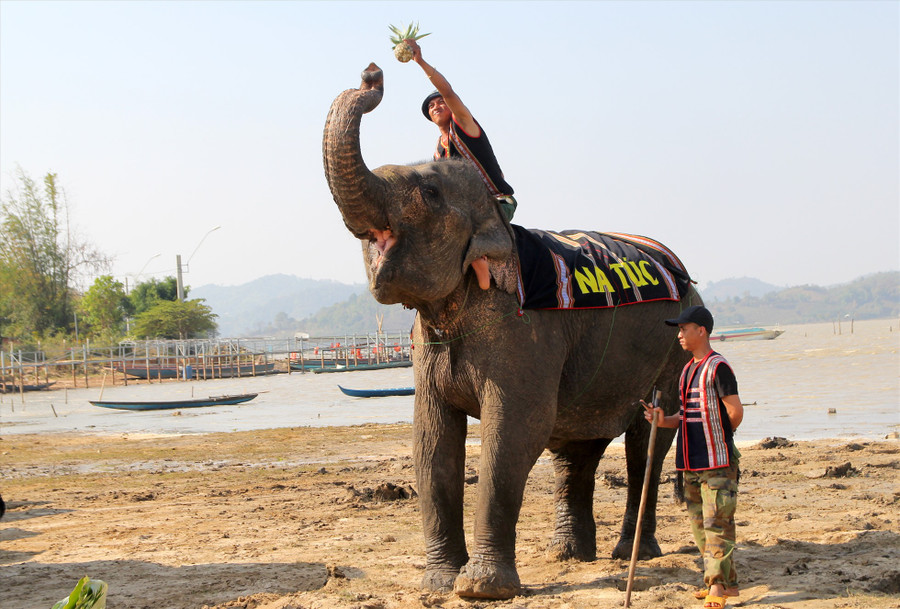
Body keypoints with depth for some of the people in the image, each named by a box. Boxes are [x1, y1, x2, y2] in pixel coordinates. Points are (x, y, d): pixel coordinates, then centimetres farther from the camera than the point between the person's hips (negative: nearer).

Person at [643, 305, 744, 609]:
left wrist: (719, 437, 4)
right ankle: (727, 581, 18)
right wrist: (664, 420, 2)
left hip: (717, 460, -9)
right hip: (692, 461, 9)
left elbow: (735, 412, -12)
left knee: (717, 522, -8)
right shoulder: (687, 370, 16)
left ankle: (717, 585, -6)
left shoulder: (717, 367, -11)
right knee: (699, 524, 11)